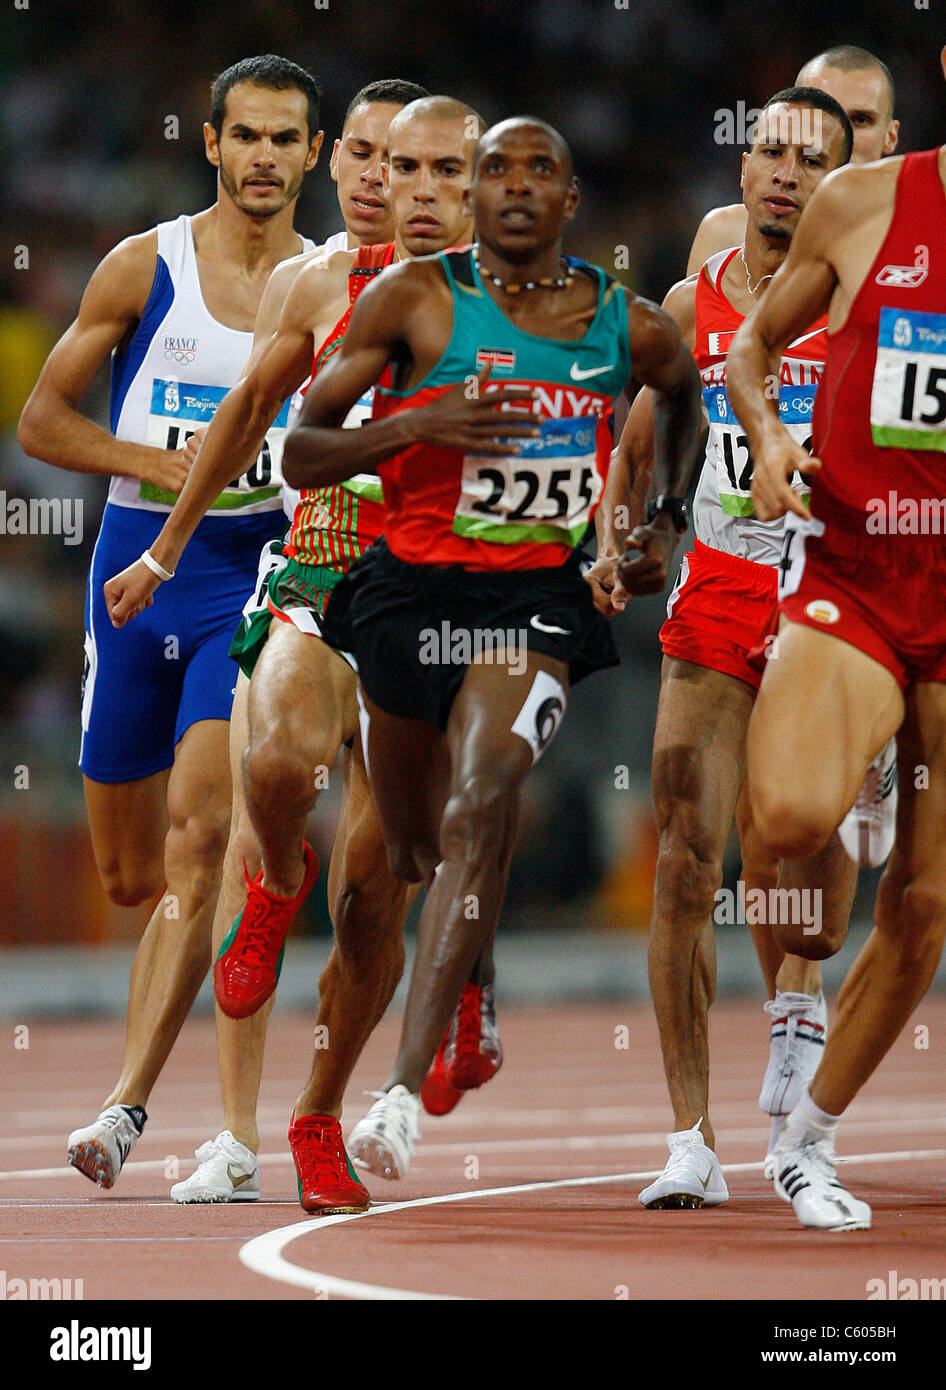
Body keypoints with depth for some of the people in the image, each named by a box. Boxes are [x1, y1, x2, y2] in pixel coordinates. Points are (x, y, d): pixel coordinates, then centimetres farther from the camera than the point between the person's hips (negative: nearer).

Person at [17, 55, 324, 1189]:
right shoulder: (144, 268, 1)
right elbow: (41, 420, 3)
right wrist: (153, 462, -12)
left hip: (258, 575, -1)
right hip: (136, 566, 2)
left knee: (198, 835, -19)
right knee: (130, 873, 9)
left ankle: (126, 1102, -21)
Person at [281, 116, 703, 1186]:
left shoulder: (628, 325, 3)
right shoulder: (414, 298, -5)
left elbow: (685, 392, 29)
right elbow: (300, 456, -6)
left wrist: (660, 516, 20)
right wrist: (415, 424, -22)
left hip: (538, 594, -1)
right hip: (412, 585, 1)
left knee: (478, 812, -24)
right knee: (408, 845, 13)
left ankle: (406, 1091, -30)